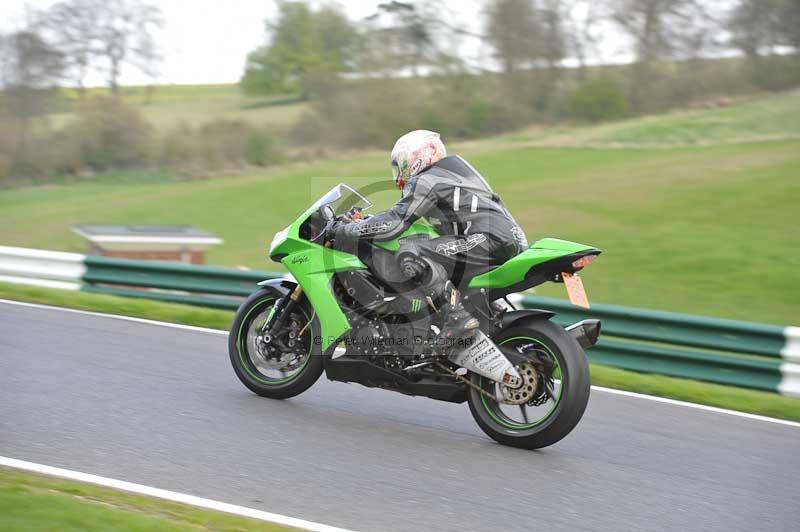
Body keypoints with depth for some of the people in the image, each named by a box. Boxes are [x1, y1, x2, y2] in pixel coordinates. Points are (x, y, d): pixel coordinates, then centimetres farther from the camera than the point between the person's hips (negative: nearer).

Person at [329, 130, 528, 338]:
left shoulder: (425, 181, -1)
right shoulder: (447, 174, 28)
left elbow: (394, 223, -9)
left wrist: (343, 231, -1)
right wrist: (365, 219, 38)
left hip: (492, 239, -10)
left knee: (409, 253, -17)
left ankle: (457, 314, -24)